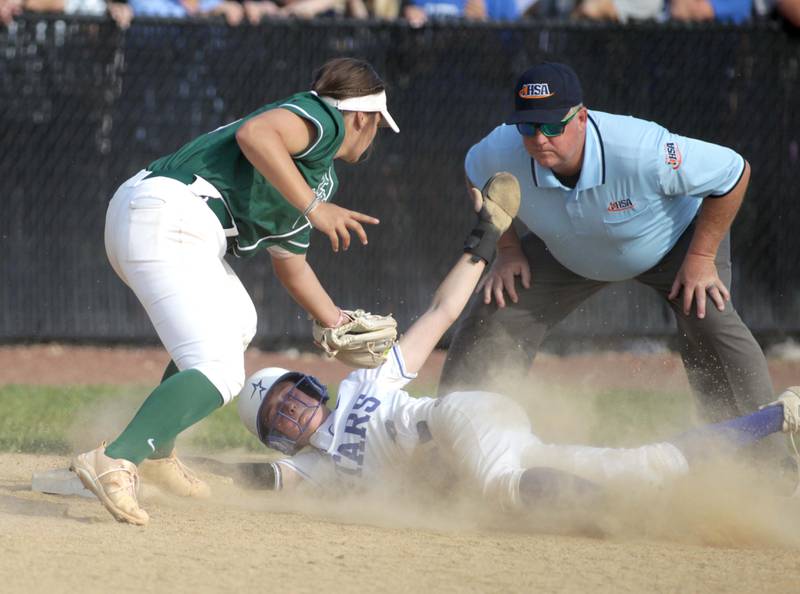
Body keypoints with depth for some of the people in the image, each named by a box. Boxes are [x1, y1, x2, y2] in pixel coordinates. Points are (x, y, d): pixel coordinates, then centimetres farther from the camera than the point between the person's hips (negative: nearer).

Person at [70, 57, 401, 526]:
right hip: (166, 219, -11)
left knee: (236, 324, 32)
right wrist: (315, 207, -17)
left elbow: (292, 266, 39)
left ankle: (156, 451, 29)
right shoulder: (322, 118, 1)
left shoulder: (319, 178, 30)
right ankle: (115, 461, -31)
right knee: (219, 373, -18)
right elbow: (254, 133, -20)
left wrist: (343, 327, 37)